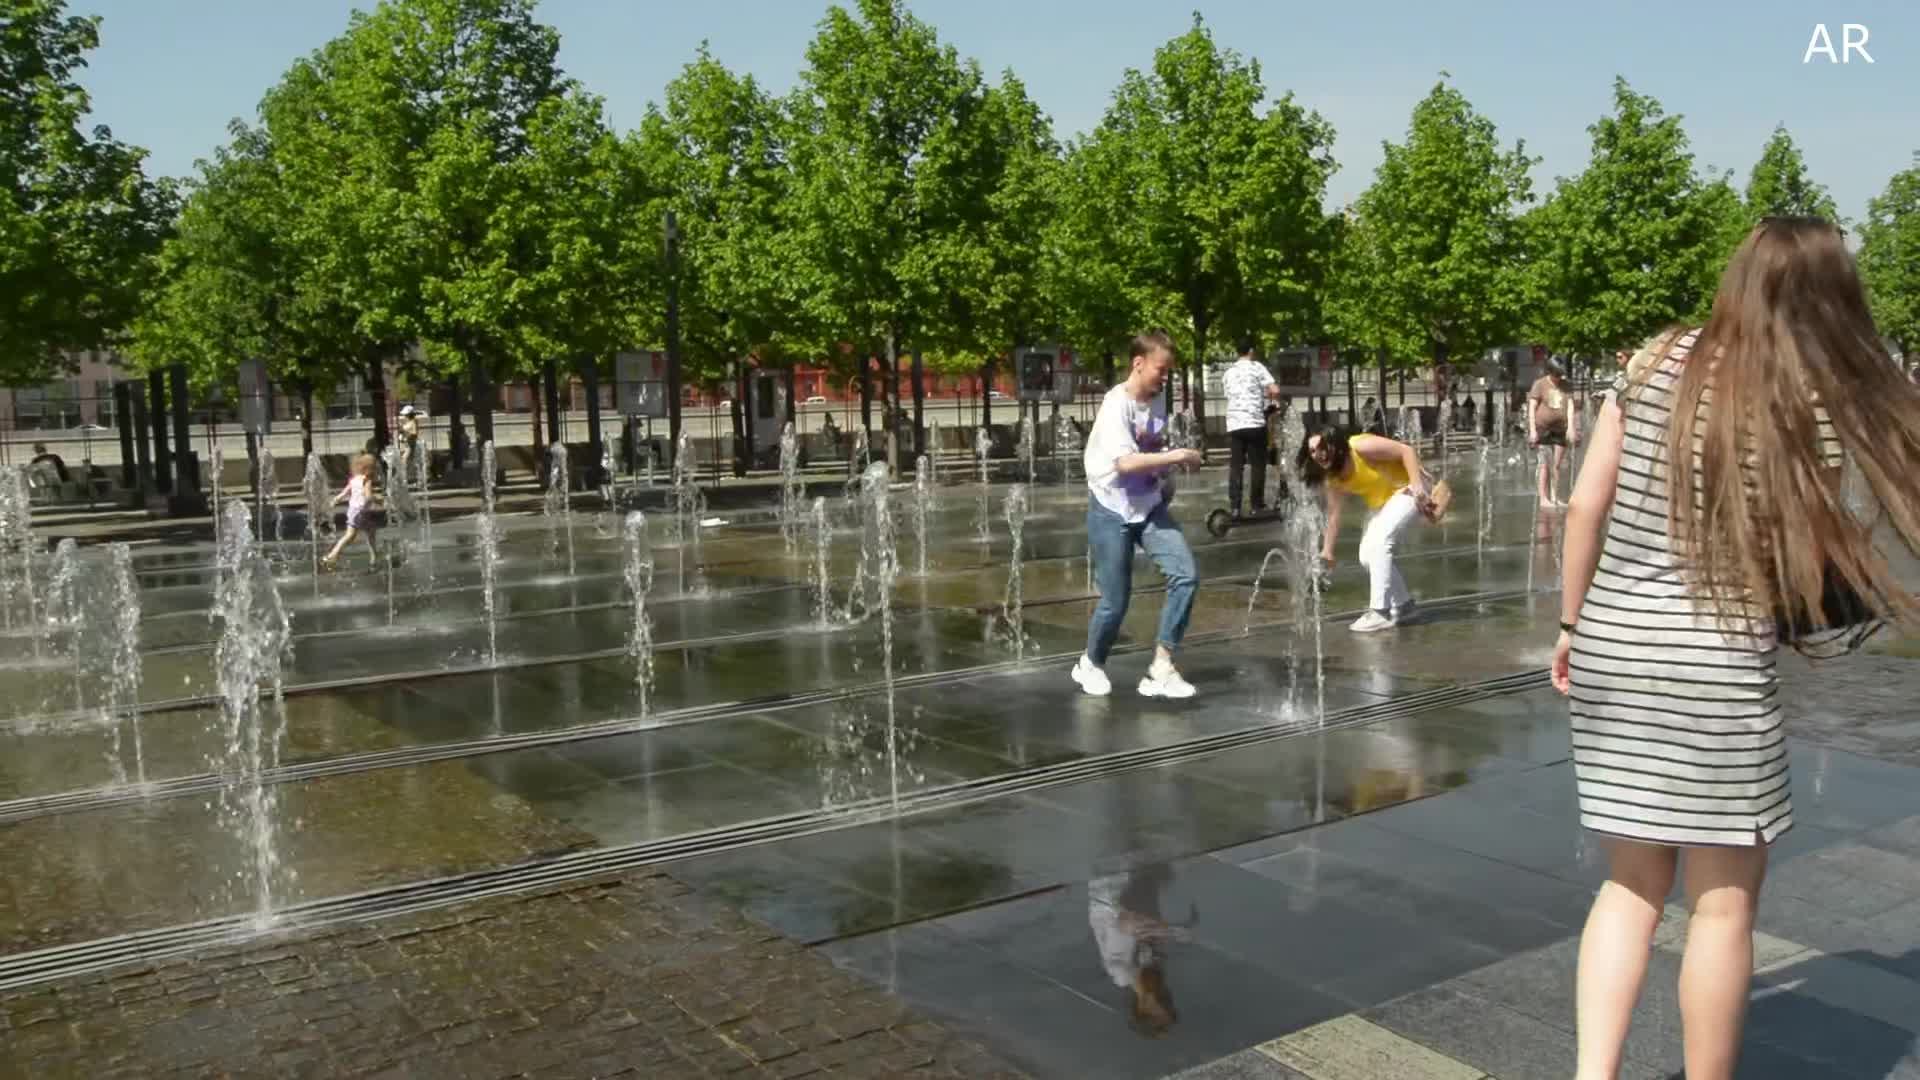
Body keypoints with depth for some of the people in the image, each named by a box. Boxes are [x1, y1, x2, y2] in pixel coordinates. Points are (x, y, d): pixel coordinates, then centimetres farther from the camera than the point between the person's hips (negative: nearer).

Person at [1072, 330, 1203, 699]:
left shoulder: (1158, 400, 4)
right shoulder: (1116, 404, -19)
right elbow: (1126, 462, -31)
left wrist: (1166, 477, 8)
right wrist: (1177, 457, -25)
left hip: (1150, 507, 6)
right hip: (1111, 511, -6)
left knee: (1185, 576, -11)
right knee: (1115, 601, -1)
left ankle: (1161, 668, -2)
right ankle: (1090, 664, 29)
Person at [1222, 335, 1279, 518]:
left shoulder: (1229, 372, 16)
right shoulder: (1256, 367, 0)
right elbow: (1274, 391, -9)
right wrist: (1273, 399, 15)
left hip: (1233, 424, 4)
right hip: (1254, 423, -4)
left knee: (1235, 467, 3)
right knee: (1258, 465, 5)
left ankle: (1234, 507, -3)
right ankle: (1258, 505, 6)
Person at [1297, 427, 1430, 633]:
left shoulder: (1362, 447, -29)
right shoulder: (1332, 477, -7)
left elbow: (1407, 450, -27)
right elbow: (1333, 513, 0)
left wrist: (1417, 484, -35)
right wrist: (1327, 549, 0)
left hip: (1407, 488, -8)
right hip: (1382, 502, 8)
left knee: (1379, 542, -24)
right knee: (1367, 555, 4)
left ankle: (1381, 612, -19)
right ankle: (1403, 604, 22)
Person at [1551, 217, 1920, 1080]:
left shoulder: (1655, 365, 4)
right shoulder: (1810, 404, -7)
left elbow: (1586, 506, 3)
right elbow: (1809, 560, -5)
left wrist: (1571, 626, 11)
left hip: (1610, 650, 5)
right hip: (1714, 663, -4)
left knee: (1631, 885, 16)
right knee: (1724, 900, 12)